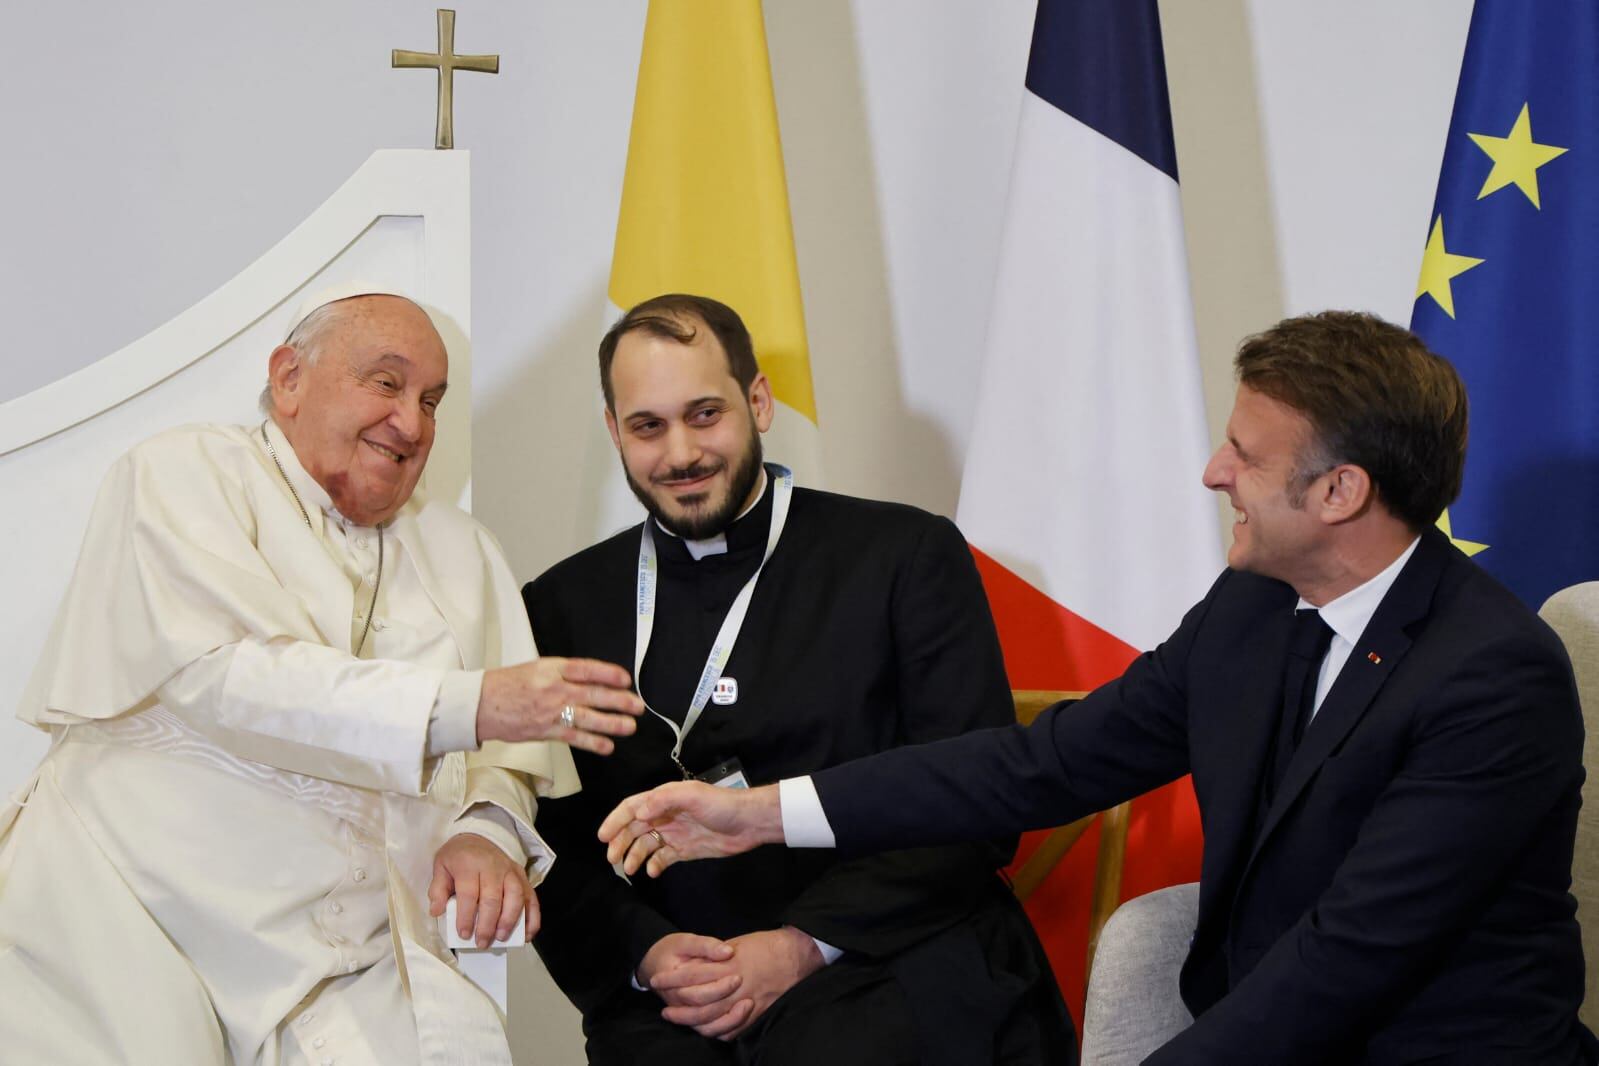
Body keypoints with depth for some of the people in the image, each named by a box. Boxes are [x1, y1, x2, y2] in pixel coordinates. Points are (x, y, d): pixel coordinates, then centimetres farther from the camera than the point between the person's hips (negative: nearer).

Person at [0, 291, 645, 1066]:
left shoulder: (462, 552, 22)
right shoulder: (185, 473, 4)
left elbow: (510, 753, 15)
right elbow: (219, 676, -13)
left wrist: (487, 828, -10)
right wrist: (466, 704, -20)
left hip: (344, 966, 4)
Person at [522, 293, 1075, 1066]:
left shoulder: (906, 557, 5)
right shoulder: (564, 606, 14)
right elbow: (547, 844, 12)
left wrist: (805, 944, -10)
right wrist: (642, 952, -8)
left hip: (885, 969, -2)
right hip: (675, 1000, 2)